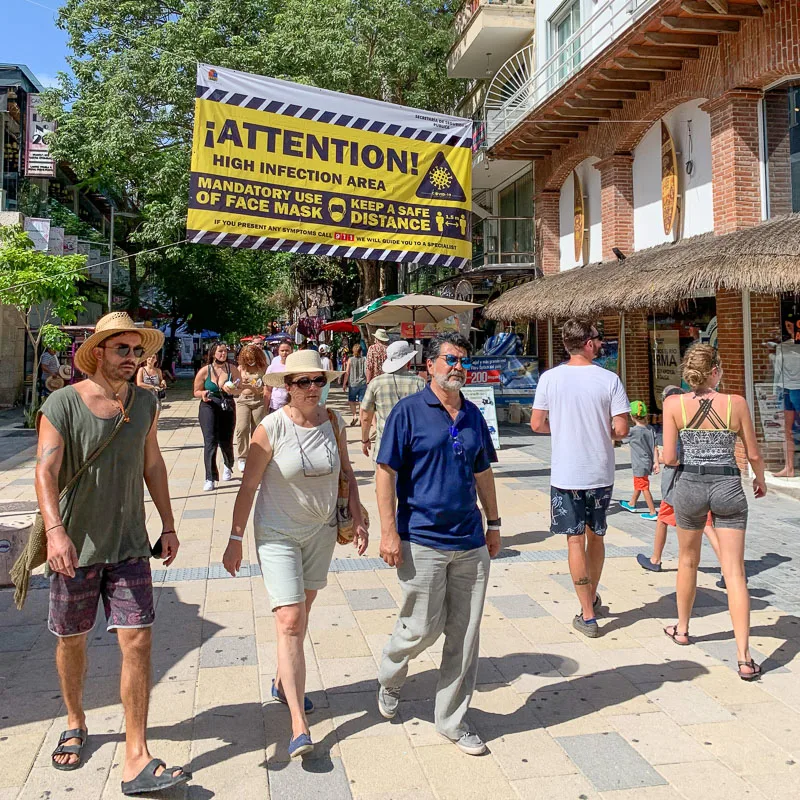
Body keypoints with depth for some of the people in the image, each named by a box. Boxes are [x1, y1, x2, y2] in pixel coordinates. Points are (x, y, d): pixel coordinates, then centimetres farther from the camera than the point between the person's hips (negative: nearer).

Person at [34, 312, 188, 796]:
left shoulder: (145, 402, 3)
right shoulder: (63, 404, -10)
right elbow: (46, 471, -20)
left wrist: (168, 526, 11)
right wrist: (55, 530, -35)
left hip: (129, 546, 2)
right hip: (75, 547, -2)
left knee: (138, 642, -5)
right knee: (72, 641, 15)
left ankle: (136, 761, 0)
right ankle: (76, 724, 41)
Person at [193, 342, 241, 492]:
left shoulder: (232, 369, 1)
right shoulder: (205, 371, -1)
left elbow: (240, 389, 2)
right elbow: (196, 392, 8)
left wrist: (232, 391, -21)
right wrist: (203, 394, -15)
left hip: (228, 408, 1)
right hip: (209, 408, -1)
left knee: (226, 442, 7)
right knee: (210, 441, -13)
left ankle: (228, 466, 41)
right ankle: (210, 479, -10)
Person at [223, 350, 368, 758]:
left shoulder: (333, 422, -3)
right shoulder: (271, 428, -16)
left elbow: (347, 473, 9)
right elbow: (249, 485, -10)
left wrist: (357, 519, 4)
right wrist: (235, 538, -8)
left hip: (321, 530, 5)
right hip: (278, 534, -5)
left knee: (302, 612, 18)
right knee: (289, 622, -11)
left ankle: (283, 683, 42)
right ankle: (299, 727, -10)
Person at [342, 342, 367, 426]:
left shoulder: (350, 360, -3)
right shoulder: (364, 359, 0)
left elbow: (347, 373, -4)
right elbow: (367, 371, -2)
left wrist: (344, 384, 3)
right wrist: (367, 382, 9)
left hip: (353, 384, -2)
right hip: (363, 384, 2)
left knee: (352, 401, 9)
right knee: (362, 401, 7)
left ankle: (355, 416, -9)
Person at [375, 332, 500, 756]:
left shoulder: (473, 415, 10)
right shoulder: (409, 411, -7)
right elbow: (386, 471, -9)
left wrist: (493, 523, 17)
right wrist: (389, 531, -14)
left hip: (471, 541, 5)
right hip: (423, 541, -5)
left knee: (465, 634, 9)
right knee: (421, 628, 3)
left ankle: (452, 720, 25)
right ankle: (389, 677, 37)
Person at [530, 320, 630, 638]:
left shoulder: (550, 378, -6)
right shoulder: (609, 379, -7)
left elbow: (537, 424, -2)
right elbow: (621, 430, -10)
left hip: (566, 475, -1)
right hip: (600, 473, 1)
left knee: (576, 541, 5)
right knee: (596, 536, 19)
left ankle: (588, 616, 8)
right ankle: (592, 599, 37)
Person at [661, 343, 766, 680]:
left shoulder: (674, 404, -7)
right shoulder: (736, 403, -5)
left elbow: (669, 458, -9)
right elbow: (754, 454, 3)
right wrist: (760, 479, 23)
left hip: (690, 485, 1)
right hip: (728, 487, -1)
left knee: (688, 561, 22)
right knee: (734, 572, 0)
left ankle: (682, 629, 38)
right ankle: (744, 658, -2)